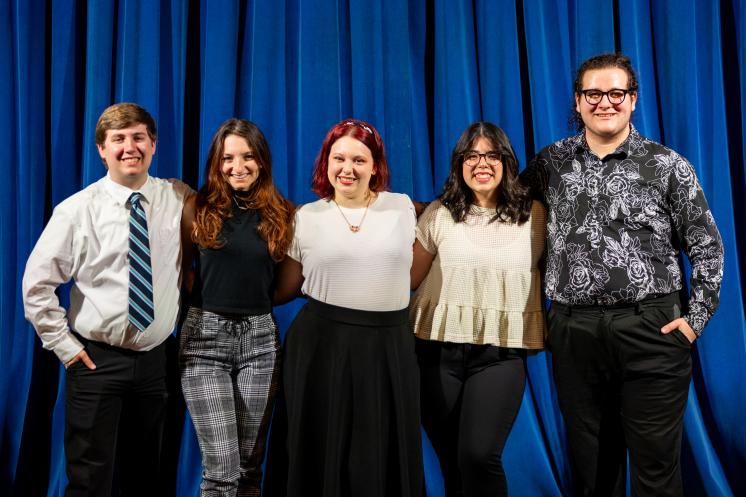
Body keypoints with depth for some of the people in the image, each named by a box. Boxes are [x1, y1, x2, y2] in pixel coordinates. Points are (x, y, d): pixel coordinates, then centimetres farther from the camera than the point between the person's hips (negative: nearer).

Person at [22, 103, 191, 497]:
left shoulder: (178, 198, -2)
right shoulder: (77, 210, -7)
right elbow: (36, 284, -4)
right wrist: (63, 345, -6)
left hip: (154, 358, 3)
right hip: (96, 360, -2)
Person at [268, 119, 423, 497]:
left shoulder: (402, 208, 5)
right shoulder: (306, 218, 3)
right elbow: (283, 290, 10)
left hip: (389, 345, 1)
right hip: (321, 343, 0)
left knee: (382, 458, 8)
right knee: (320, 454, 7)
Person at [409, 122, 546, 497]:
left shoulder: (533, 215, 2)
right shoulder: (439, 213, 4)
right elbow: (410, 276, 8)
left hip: (501, 352, -1)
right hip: (439, 348, 2)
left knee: (479, 456, -16)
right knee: (451, 461, 9)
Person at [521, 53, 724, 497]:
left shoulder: (668, 166, 1)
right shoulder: (550, 164, 7)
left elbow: (707, 247, 4)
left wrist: (695, 318, -3)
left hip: (651, 328, -2)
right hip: (574, 331, 2)